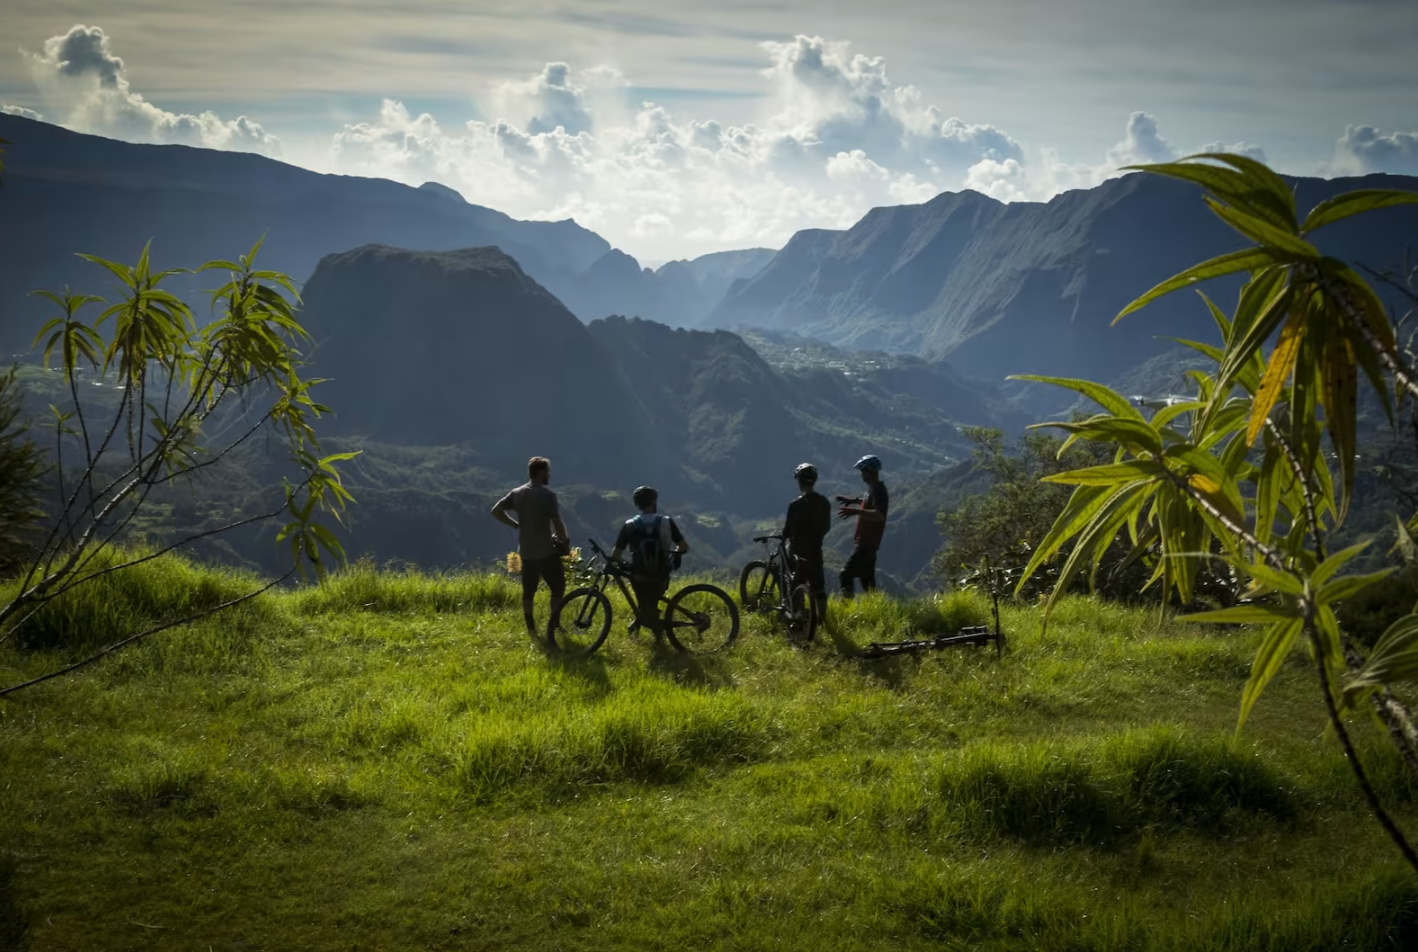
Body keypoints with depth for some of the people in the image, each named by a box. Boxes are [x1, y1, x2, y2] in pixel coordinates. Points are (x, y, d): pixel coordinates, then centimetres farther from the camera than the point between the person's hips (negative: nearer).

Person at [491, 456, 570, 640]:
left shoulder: (517, 493, 4)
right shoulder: (547, 494, -14)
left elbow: (496, 511, 8)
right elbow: (557, 523, -18)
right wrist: (566, 542, -2)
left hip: (526, 551, 6)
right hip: (546, 551, -6)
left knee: (528, 591, 13)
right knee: (558, 588, 7)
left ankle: (531, 629, 16)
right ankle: (553, 626, 6)